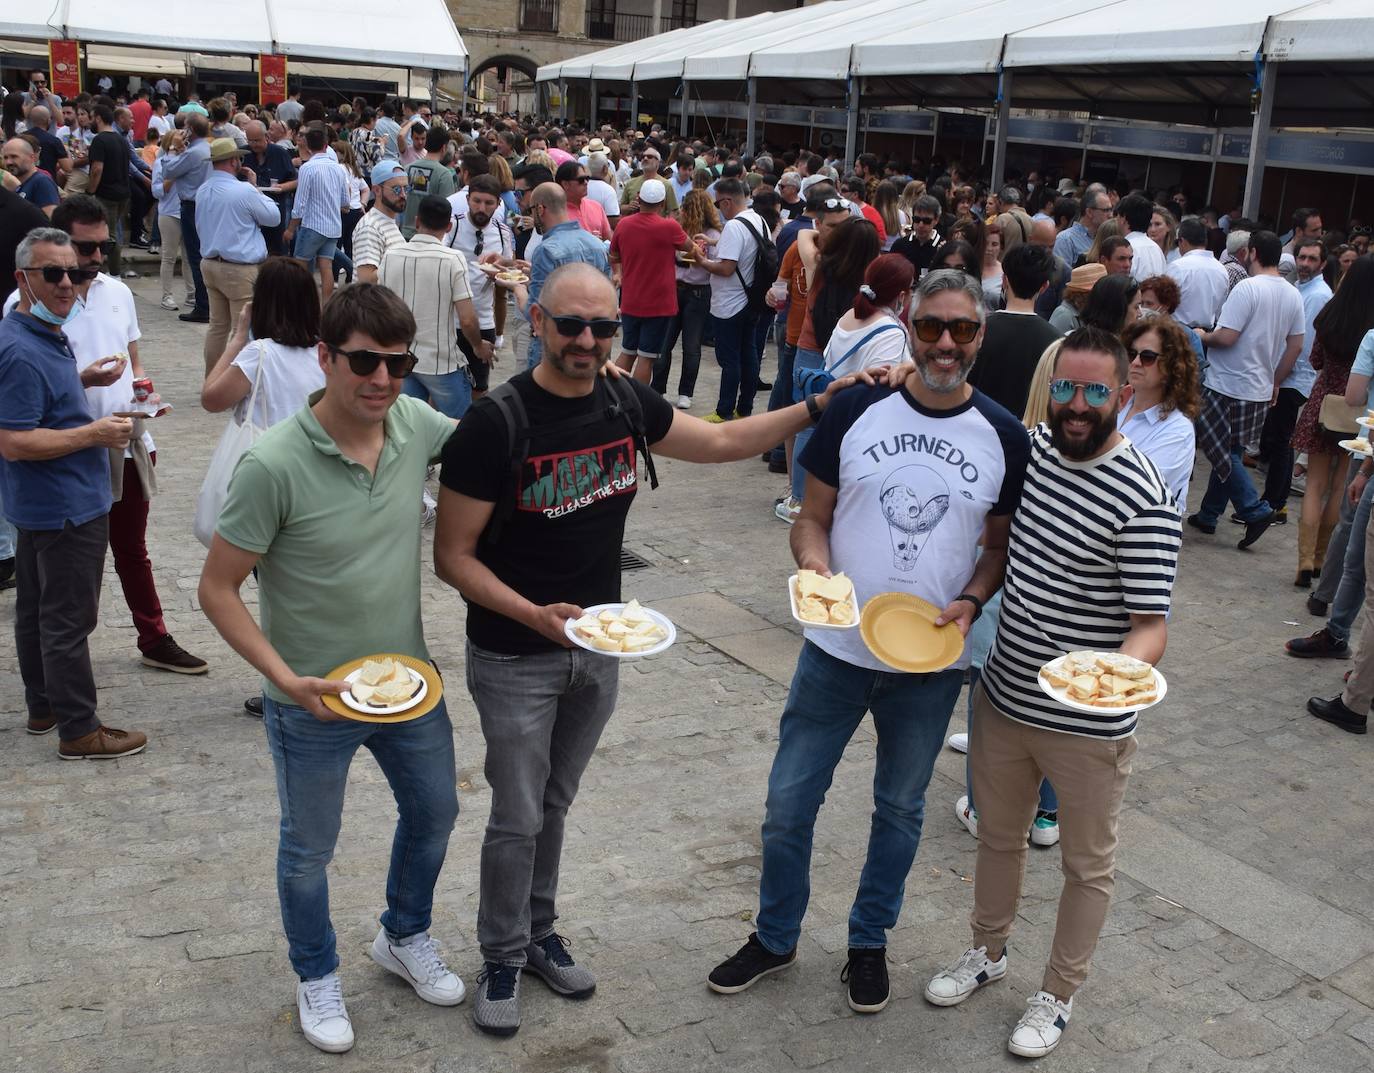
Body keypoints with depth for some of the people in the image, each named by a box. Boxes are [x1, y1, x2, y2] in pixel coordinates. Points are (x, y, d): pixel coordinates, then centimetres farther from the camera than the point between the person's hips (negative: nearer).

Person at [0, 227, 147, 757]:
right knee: (67, 620, -2)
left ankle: (42, 707, 34)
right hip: (65, 509, -11)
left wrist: (84, 379, 9)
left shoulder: (45, 336, 8)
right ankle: (79, 730, 8)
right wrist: (93, 434, -22)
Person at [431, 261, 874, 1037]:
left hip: (599, 651, 5)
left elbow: (722, 443, 11)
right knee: (518, 820, 6)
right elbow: (453, 556, -16)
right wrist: (535, 615, -30)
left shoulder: (625, 404, -3)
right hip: (515, 659, -5)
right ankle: (503, 960, 29)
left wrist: (820, 404, 5)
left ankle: (538, 933, 40)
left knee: (555, 804, 20)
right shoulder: (495, 425, -20)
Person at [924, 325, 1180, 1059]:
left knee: (1086, 866, 16)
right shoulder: (1031, 447, -3)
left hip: (1087, 726, -5)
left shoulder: (1142, 498, -22)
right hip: (1003, 697, 6)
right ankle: (987, 953, 47)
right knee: (997, 837, 24)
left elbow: (1151, 624, -23)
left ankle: (1057, 997, 36)